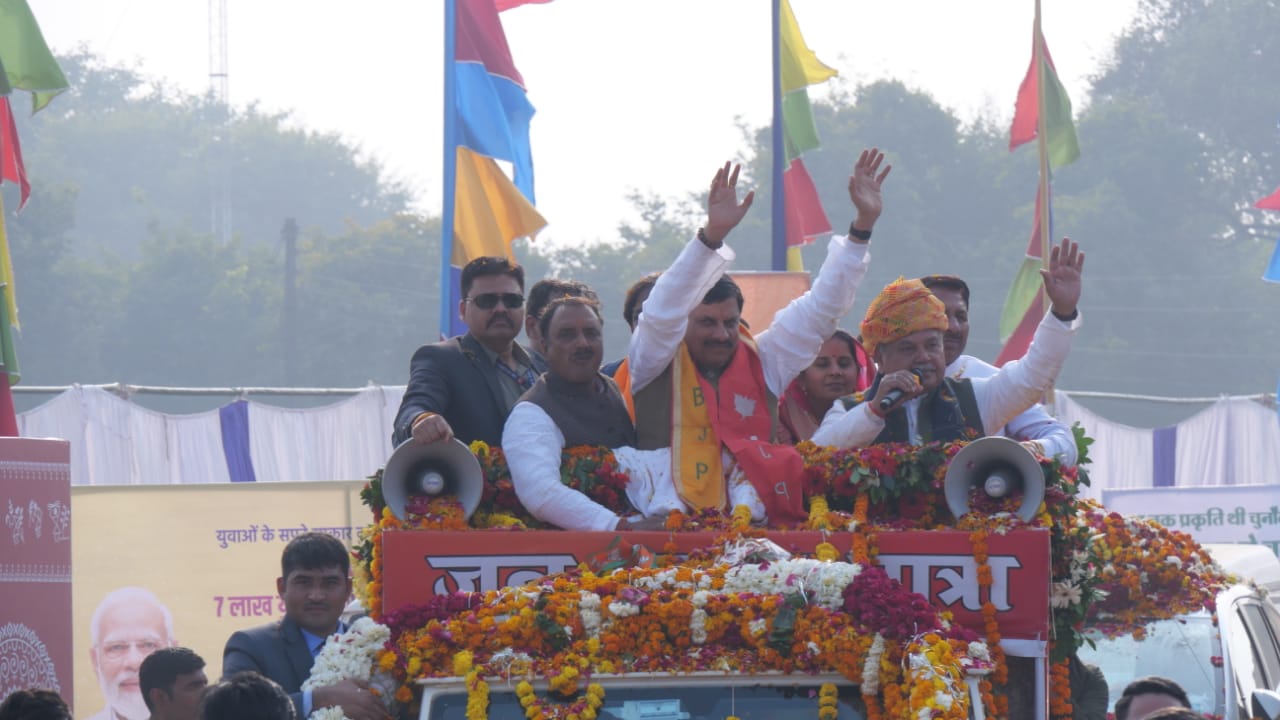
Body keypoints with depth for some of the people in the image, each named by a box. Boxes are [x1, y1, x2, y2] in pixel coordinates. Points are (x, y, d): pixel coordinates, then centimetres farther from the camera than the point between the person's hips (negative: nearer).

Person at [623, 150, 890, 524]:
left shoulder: (762, 362, 18)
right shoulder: (658, 363, 9)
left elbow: (820, 308, 20)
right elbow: (665, 310, -8)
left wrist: (863, 225, 14)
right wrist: (712, 235, -20)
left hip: (753, 527, 3)